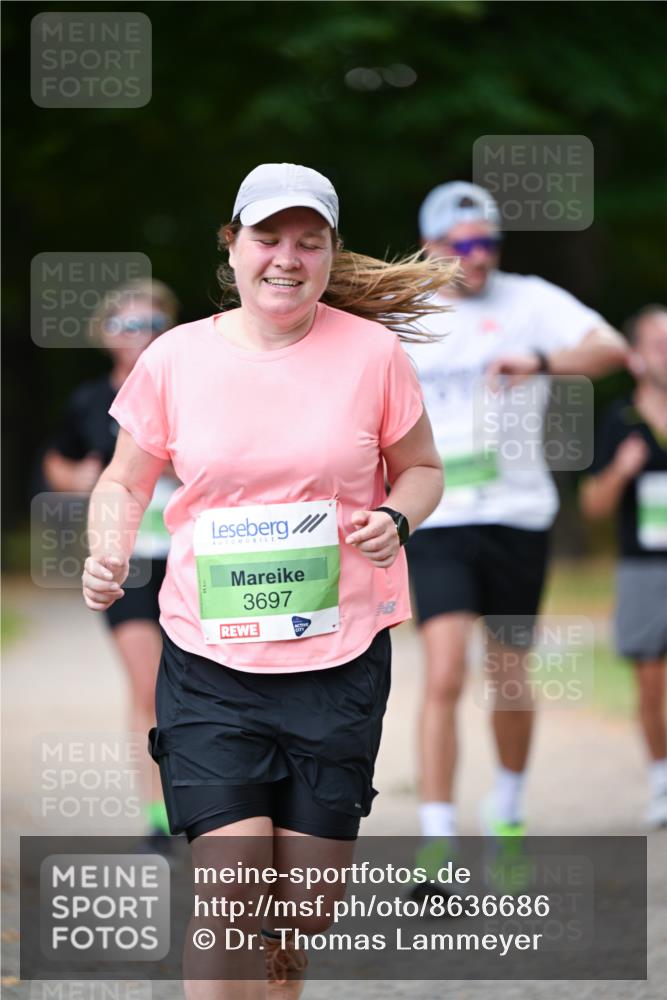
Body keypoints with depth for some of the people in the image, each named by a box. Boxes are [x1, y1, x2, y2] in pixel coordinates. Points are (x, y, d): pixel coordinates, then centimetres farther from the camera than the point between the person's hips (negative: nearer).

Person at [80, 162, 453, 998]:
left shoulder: (371, 352, 0)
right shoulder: (175, 357, 0)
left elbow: (420, 469, 12)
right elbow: (126, 480, 12)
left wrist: (395, 516, -10)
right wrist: (106, 551, -8)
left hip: (340, 657, 1)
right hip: (209, 662, -1)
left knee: (306, 906, 5)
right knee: (233, 890, -14)